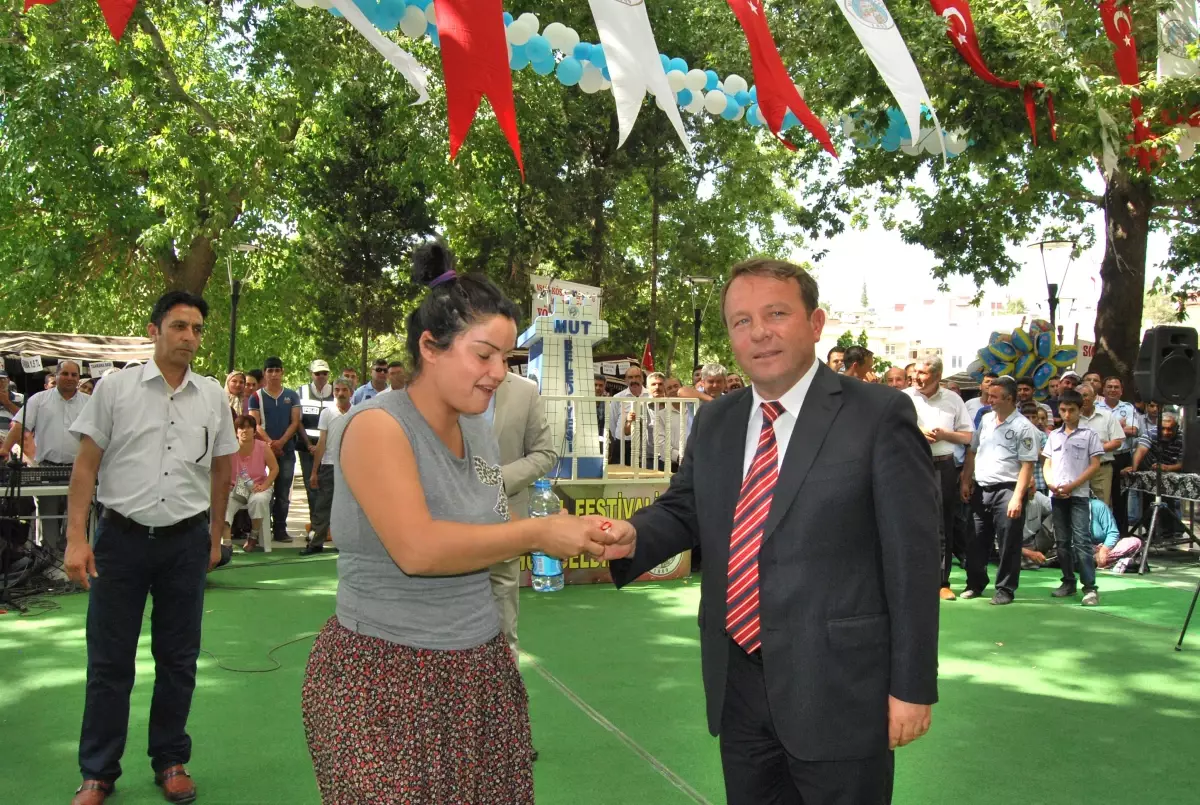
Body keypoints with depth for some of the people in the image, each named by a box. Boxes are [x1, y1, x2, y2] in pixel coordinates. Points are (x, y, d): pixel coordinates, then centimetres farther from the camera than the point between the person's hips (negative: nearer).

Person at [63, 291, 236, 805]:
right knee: (109, 661, 5)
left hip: (187, 541, 2)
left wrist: (215, 537, 15)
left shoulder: (213, 396, 5)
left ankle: (171, 761, 26)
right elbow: (86, 465, -2)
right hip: (122, 537, -2)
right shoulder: (116, 387, -2)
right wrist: (76, 538, -9)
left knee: (178, 659, 10)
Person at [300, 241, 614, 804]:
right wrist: (538, 533, -19)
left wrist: (565, 538, -4)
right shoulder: (377, 426, -15)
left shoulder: (479, 431, 7)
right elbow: (417, 548, -26)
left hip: (480, 668, 7)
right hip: (386, 680, -6)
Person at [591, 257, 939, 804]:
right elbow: (685, 510, 14)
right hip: (738, 684, 5)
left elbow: (912, 557, -10)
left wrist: (912, 687, -10)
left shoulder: (879, 416, -9)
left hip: (838, 687, -5)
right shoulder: (714, 422, 8)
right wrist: (634, 535, -9)